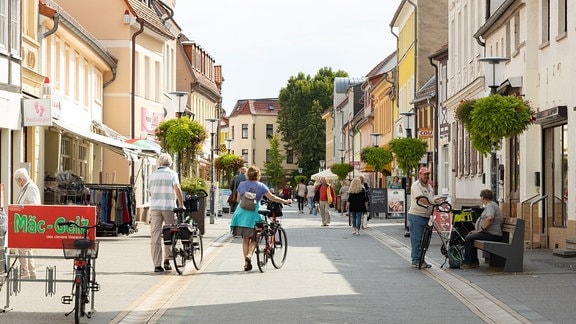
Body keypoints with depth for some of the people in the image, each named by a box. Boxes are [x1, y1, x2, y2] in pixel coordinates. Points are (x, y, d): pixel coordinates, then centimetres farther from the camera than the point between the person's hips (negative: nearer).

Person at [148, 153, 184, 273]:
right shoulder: (172, 173, 0)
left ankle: (157, 265, -2)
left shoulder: (153, 175, 13)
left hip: (155, 208, 3)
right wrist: (181, 204, -10)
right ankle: (167, 259, 6)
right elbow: (177, 188, -13)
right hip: (169, 207, -3)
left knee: (155, 236, 1)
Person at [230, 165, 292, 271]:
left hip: (241, 213, 3)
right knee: (253, 238, 11)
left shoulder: (242, 184, 5)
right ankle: (249, 255, -16)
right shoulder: (260, 186, -3)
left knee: (245, 239, 10)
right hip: (253, 214, -3)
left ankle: (246, 263, 10)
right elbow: (272, 197, -6)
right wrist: (285, 201, 3)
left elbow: (238, 199, 13)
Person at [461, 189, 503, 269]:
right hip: (490, 233, 11)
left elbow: (490, 218, -32)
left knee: (468, 238, -18)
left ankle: (468, 263, -14)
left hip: (492, 235, -11)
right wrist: (477, 230, 18)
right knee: (470, 236, 16)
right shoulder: (491, 205, 23)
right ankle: (474, 262, 11)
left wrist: (481, 228, -22)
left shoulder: (490, 205, -12)